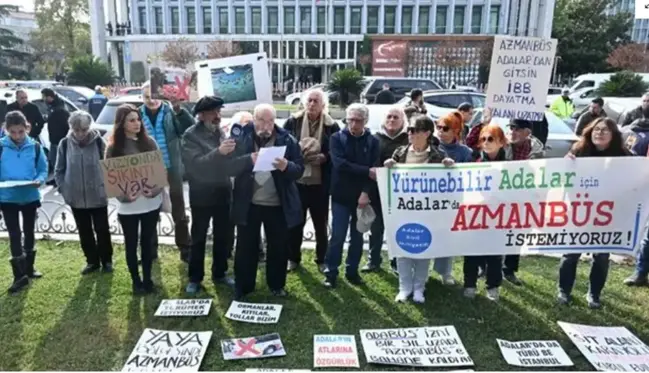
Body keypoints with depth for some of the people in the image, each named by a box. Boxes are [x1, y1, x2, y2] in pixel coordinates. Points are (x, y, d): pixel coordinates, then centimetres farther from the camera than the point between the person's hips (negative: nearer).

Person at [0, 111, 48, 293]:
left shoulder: (34, 146, -6)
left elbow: (43, 169, 0)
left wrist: (39, 180, -19)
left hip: (30, 197, 2)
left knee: (29, 232, 15)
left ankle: (29, 268, 32)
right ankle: (20, 275, 5)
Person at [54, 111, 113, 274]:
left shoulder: (98, 142, -9)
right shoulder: (65, 144, -4)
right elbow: (59, 171, 5)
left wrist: (106, 187, -8)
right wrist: (64, 191, -2)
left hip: (98, 197, -2)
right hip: (76, 198, 2)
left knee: (102, 230, 9)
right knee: (84, 232, 14)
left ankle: (106, 260, 26)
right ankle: (92, 261, 29)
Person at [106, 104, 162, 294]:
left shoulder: (149, 142, 1)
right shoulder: (113, 148, -5)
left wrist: (155, 189, -15)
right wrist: (124, 196, -20)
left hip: (151, 203, 2)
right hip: (127, 206, -2)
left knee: (147, 242, 14)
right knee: (131, 244, 11)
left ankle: (148, 279, 28)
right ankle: (136, 281, 26)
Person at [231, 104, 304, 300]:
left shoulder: (288, 140, -4)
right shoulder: (242, 138, -3)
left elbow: (299, 170, -5)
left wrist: (287, 166, -27)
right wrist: (248, 160, -26)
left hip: (278, 205, 1)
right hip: (248, 204, 0)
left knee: (279, 247, 13)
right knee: (245, 247, 10)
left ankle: (277, 285, 32)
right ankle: (242, 288, 25)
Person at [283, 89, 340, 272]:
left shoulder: (331, 126, -1)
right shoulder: (292, 122, 0)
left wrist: (323, 157, -18)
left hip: (320, 183, 0)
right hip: (296, 181, 1)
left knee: (320, 224, 12)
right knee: (295, 222, 11)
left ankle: (322, 259, 28)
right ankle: (293, 258, 28)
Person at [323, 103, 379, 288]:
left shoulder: (373, 141, 2)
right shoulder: (337, 138, -2)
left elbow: (375, 169, -6)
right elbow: (340, 164, -16)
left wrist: (366, 192, -19)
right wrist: (366, 171, -19)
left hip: (362, 196, 2)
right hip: (341, 196, -2)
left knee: (357, 236, 11)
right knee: (337, 236, 0)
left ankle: (352, 271, 24)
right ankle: (331, 272, 13)